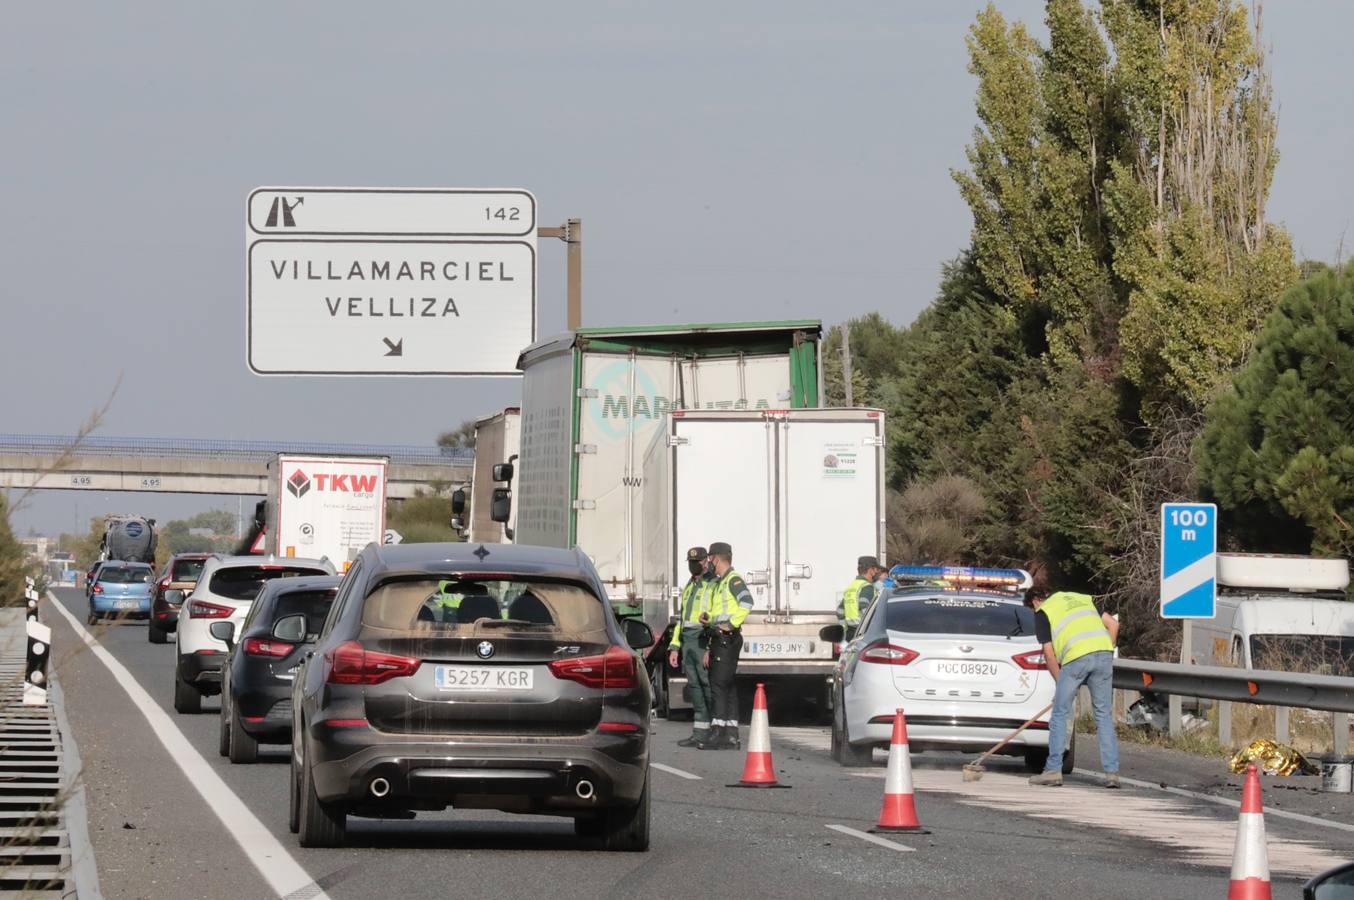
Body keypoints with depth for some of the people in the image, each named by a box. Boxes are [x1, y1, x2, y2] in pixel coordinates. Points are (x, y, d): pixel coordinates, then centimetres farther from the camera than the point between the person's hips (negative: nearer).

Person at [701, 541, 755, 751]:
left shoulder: (733, 580, -8)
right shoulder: (719, 583, 23)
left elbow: (747, 601, -28)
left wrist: (732, 623, -23)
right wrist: (710, 649, 24)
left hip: (728, 638, -10)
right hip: (720, 639, 10)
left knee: (719, 685, -14)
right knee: (728, 688, 8)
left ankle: (717, 733, -18)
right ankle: (731, 735, 8)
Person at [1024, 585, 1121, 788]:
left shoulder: (1043, 612, 13)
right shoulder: (1083, 599, 29)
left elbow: (1049, 652, 9)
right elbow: (1113, 623, 21)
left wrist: (1059, 680, 18)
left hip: (1076, 657, -4)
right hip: (1103, 651, 5)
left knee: (1061, 714, 8)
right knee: (1103, 714, 10)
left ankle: (1053, 770, 8)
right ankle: (1111, 773, 4)